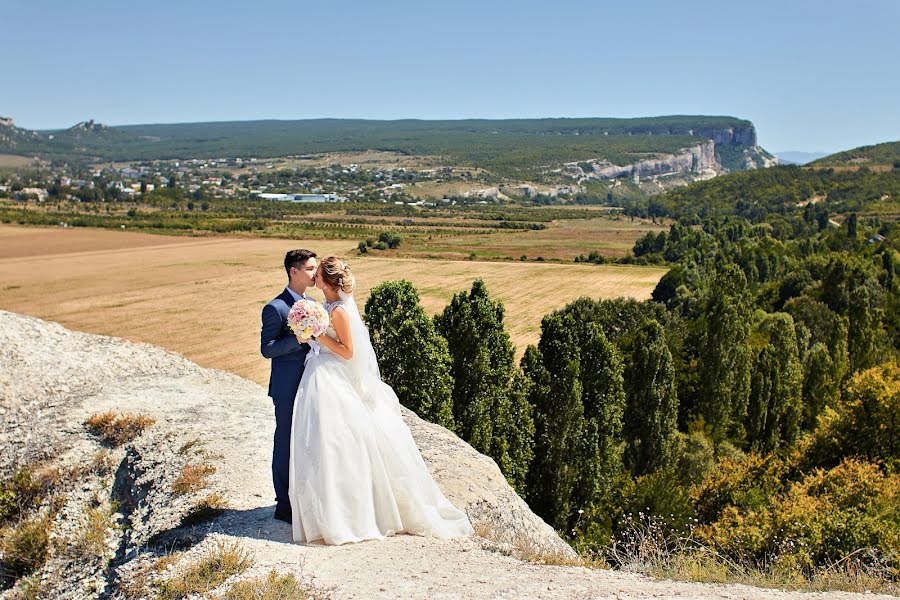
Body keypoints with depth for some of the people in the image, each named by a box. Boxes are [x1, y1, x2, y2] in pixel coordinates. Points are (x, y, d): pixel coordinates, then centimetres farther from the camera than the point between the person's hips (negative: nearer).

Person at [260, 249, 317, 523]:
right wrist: (297, 338, -27)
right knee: (286, 445, 3)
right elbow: (267, 348, -15)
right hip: (288, 388, -8)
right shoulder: (275, 308, -14)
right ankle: (284, 505, 16)